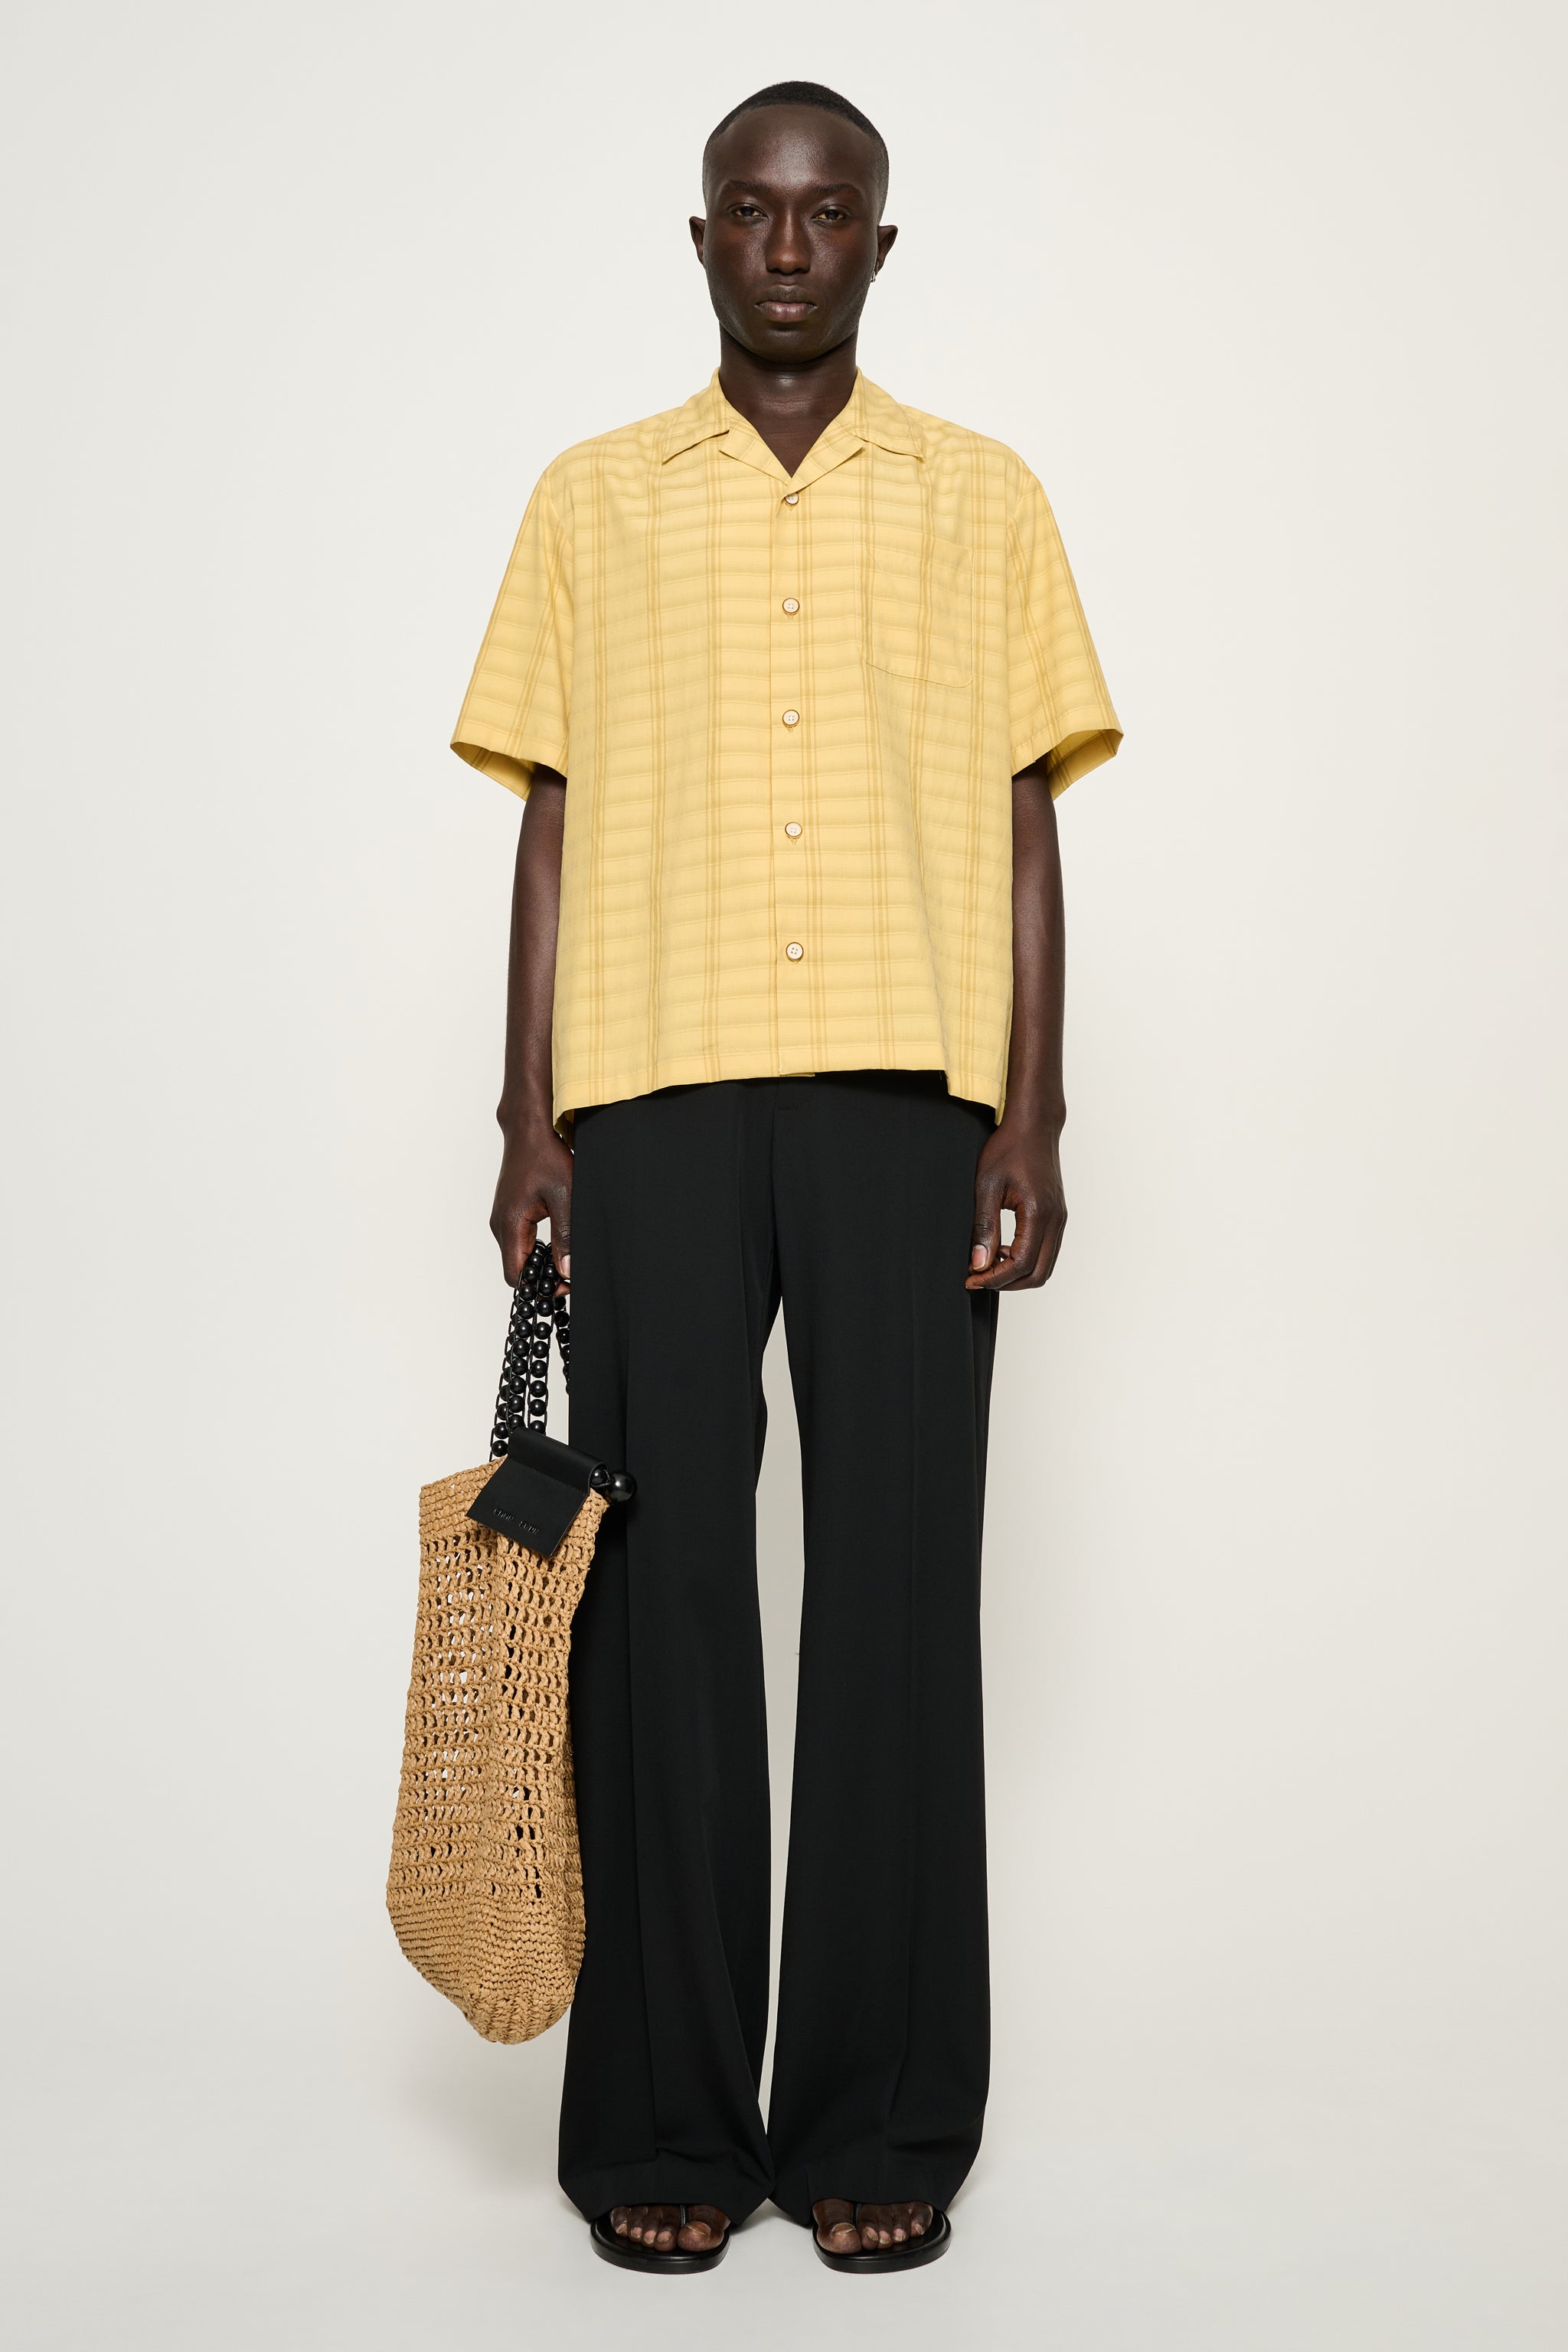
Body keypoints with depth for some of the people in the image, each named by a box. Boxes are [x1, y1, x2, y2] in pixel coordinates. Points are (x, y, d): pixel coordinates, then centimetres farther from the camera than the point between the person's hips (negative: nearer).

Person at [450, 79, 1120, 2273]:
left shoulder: (985, 499, 13)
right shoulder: (594, 498, 14)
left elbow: (1024, 826, 9)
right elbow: (554, 825, 10)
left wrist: (1032, 1118, -1)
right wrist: (531, 1117, 2)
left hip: (906, 1094, 0)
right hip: (656, 1094, 1)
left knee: (898, 1593, 0)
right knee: (661, 1594, 1)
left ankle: (882, 2123, 12)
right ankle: (664, 2124, 12)